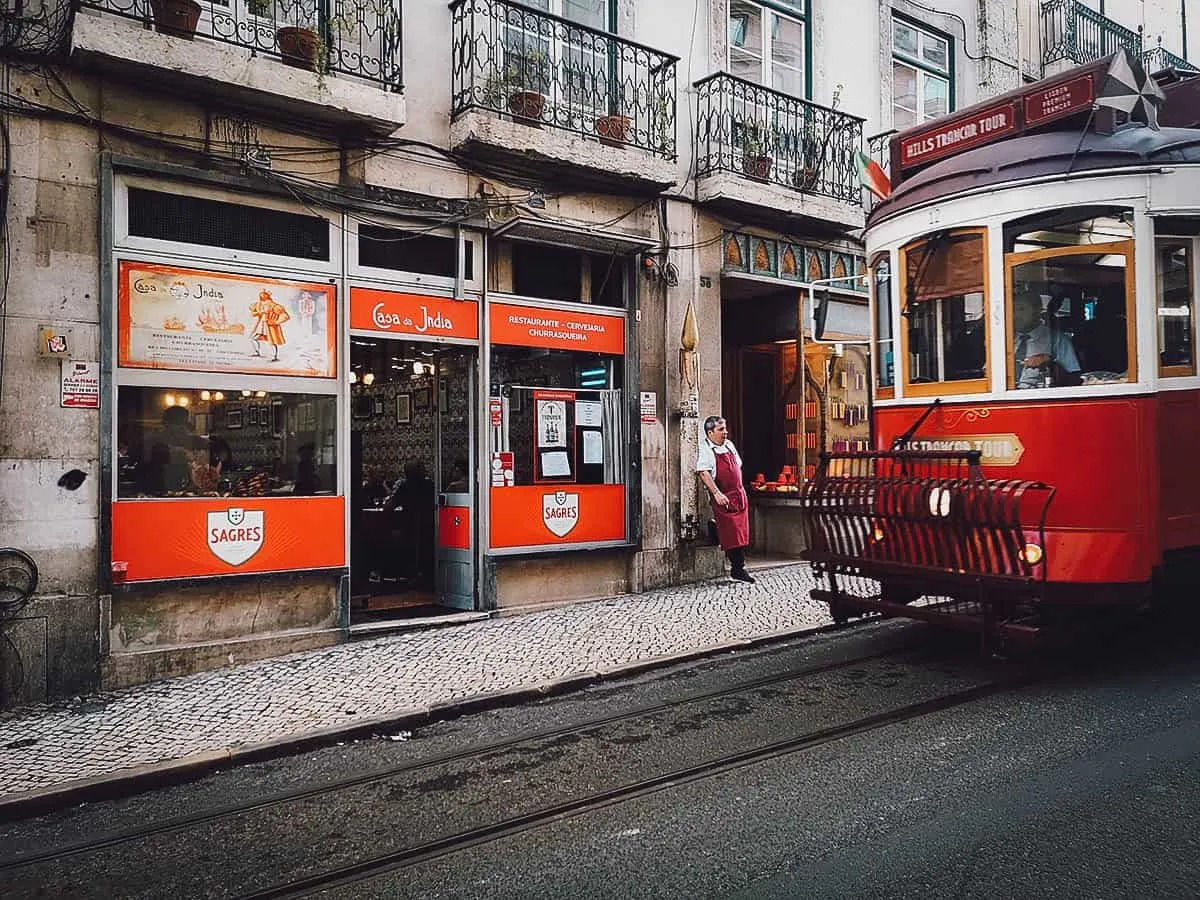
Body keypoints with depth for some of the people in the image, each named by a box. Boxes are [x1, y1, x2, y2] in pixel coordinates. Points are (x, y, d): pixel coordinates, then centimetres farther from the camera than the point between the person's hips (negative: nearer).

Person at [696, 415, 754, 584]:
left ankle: (739, 569, 13)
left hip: (739, 494, 7)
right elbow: (703, 473, -21)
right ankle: (737, 568, 1)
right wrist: (717, 493, -29)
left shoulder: (729, 445, 13)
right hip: (722, 498, -7)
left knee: (741, 532, 6)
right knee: (731, 534, -8)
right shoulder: (705, 449, -10)